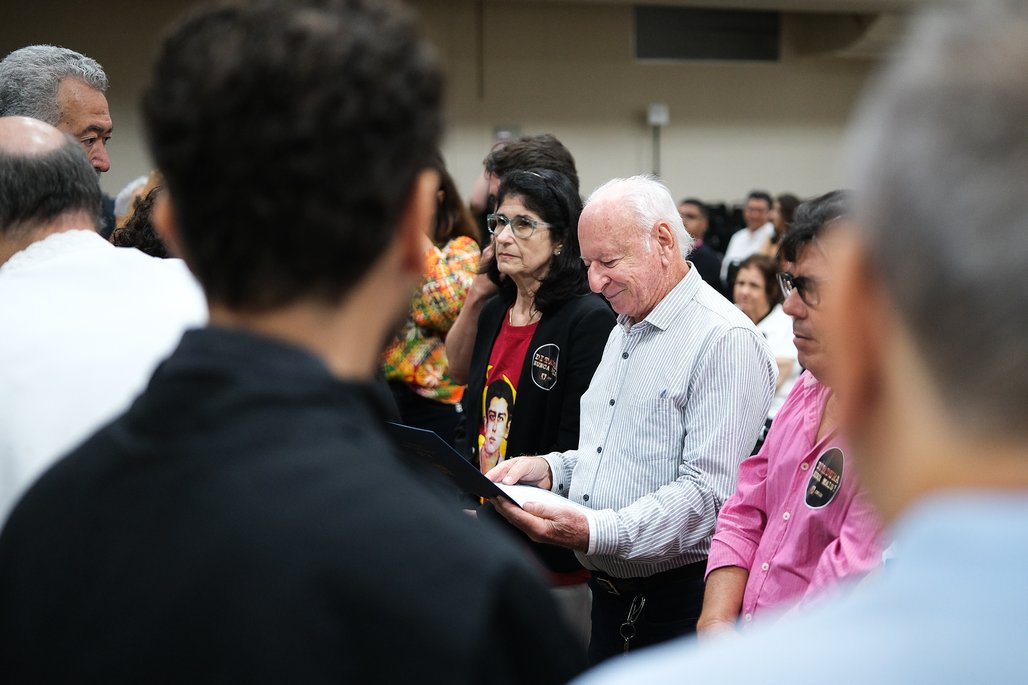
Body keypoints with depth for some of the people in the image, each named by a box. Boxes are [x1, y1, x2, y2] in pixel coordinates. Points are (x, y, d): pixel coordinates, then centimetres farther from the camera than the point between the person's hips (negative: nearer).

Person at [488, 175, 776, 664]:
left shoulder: (726, 340, -16)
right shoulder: (625, 331, 16)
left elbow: (708, 493, -23)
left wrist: (596, 531, -31)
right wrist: (550, 469, 5)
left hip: (679, 599, -8)